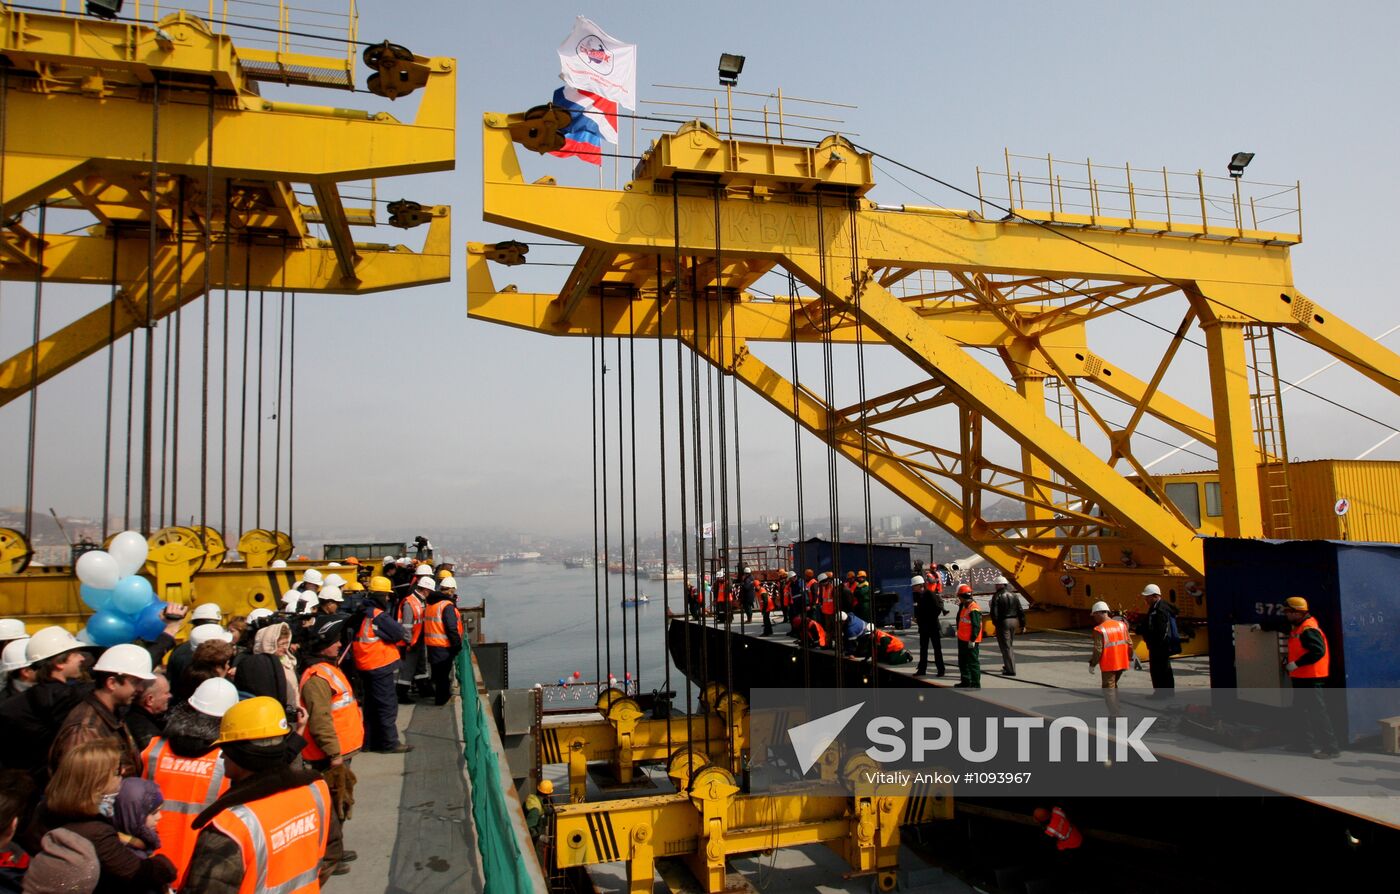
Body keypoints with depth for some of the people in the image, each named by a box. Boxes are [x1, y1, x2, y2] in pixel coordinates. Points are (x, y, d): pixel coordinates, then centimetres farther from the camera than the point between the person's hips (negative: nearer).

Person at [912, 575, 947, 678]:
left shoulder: (930, 594, -15)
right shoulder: (918, 595, 6)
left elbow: (938, 608, -17)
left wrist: (932, 618, -13)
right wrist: (916, 617, 2)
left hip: (933, 626, -7)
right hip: (923, 626, 7)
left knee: (937, 648, 1)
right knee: (923, 648, 11)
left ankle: (941, 670, 8)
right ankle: (922, 669, 17)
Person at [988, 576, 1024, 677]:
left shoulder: (997, 596, -11)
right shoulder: (1014, 595, 7)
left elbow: (994, 612, -15)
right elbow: (1021, 610, 7)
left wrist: (995, 623, -3)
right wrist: (1022, 624, 11)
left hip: (1003, 622, -6)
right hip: (1014, 622, 6)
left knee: (1005, 646, -2)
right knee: (1010, 644, 21)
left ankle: (1010, 670, -5)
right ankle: (1008, 666, 30)